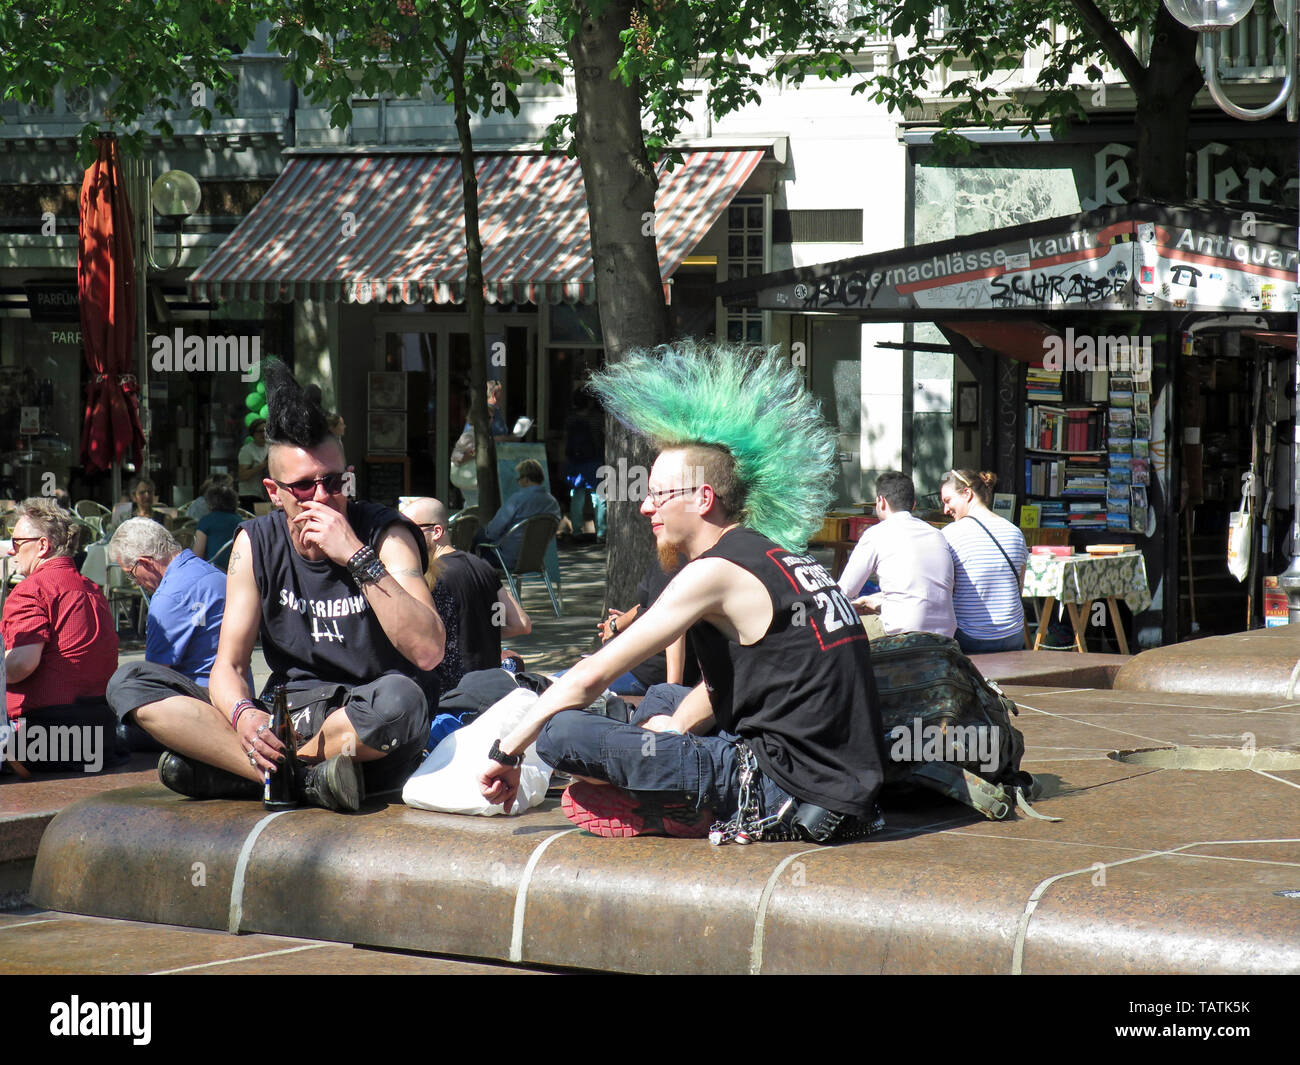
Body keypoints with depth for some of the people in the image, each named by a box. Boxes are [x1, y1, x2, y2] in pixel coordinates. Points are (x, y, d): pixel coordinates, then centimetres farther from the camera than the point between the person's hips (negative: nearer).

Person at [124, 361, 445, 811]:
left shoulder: (385, 533, -7)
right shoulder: (257, 542, 3)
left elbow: (428, 652, -21)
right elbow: (229, 665, -1)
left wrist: (357, 557, -27)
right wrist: (243, 715, -25)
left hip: (369, 740, -4)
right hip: (287, 719, 4)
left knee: (400, 698, -40)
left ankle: (223, 771, -22)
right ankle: (306, 777, -28)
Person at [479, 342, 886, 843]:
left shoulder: (715, 571, -9)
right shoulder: (779, 558, 18)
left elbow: (590, 675, -7)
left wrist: (505, 754, 2)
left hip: (786, 791, -10)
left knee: (560, 731, -17)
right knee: (660, 706, 35)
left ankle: (679, 813, 0)